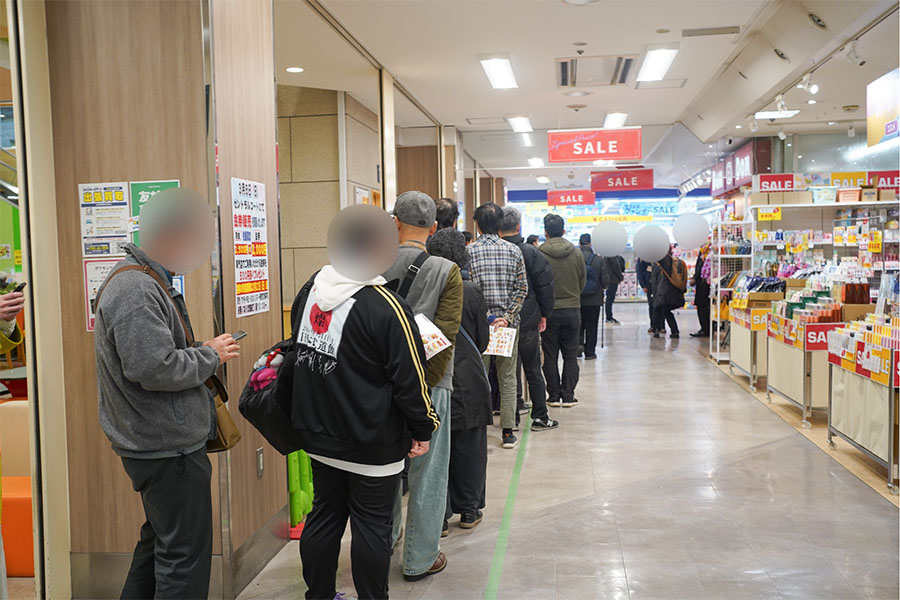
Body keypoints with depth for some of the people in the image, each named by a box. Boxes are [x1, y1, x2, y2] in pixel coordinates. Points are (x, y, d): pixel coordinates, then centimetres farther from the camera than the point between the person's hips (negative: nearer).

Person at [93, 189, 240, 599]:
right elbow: (153, 368, -29)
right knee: (185, 553, -1)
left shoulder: (144, 280, 13)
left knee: (160, 540, 24)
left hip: (154, 441, 11)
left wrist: (207, 354, 7)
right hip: (167, 445, -11)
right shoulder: (136, 290, -21)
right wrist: (210, 355, -15)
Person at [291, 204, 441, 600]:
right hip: (372, 442, -7)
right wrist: (423, 428, -3)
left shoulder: (309, 290, 2)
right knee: (371, 525, 8)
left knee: (324, 515, 19)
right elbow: (410, 377, -16)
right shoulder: (384, 307, -21)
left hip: (317, 431, 7)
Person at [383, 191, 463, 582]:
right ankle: (419, 561, 20)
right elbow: (445, 336, -15)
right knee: (425, 475, 9)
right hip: (425, 386, -3)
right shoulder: (446, 271, -10)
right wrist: (424, 388, -11)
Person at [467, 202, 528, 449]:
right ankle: (508, 433, 12)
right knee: (508, 380, 9)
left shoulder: (468, 251, -4)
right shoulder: (514, 251, 2)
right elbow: (522, 288, -3)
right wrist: (507, 317, -6)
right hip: (508, 324, 2)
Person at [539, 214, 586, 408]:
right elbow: (583, 282, 7)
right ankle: (568, 396, 8)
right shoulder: (577, 253, -1)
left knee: (550, 356, 7)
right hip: (572, 309, 2)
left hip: (548, 311, -2)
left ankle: (554, 396, 10)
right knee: (570, 355, 9)